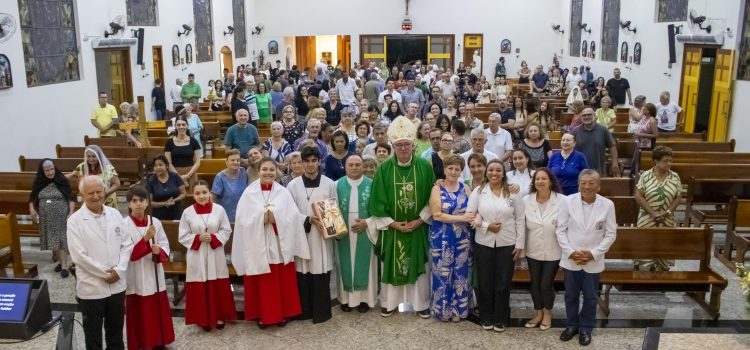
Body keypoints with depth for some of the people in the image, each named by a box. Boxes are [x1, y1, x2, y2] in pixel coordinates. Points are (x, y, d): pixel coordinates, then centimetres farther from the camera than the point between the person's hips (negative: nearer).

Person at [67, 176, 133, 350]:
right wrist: (105, 273, -14)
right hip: (91, 288, -4)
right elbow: (79, 256, -16)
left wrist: (119, 270, -11)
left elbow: (127, 244, 2)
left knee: (116, 331, 19)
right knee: (93, 335, 12)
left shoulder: (115, 214, 2)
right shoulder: (75, 221, -11)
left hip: (117, 285, 4)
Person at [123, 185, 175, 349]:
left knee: (158, 310, 11)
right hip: (136, 276, -3)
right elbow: (128, 253, -14)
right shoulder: (124, 225, -9)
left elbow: (165, 246, 4)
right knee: (139, 314, 5)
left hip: (155, 274, 3)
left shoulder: (155, 222, 0)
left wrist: (159, 251, -18)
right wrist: (145, 239, -26)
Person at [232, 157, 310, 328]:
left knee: (282, 282, 9)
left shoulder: (283, 192, 1)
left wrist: (276, 219, -19)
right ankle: (262, 314, 21)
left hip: (280, 245, 1)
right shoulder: (249, 193, -3)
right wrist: (261, 219, -19)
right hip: (258, 246, -1)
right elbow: (243, 220, -8)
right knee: (262, 283, 7)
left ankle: (282, 313, 24)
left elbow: (293, 218, -6)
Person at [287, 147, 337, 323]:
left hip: (322, 236, 0)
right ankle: (304, 311, 18)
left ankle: (321, 312, 13)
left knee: (321, 275, 2)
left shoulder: (329, 184, 1)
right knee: (303, 275, 4)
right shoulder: (293, 185, -1)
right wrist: (309, 219, -14)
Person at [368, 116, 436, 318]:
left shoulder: (424, 167, -5)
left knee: (419, 265, 8)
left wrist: (419, 220, -9)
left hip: (417, 226, 0)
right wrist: (392, 223, -10)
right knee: (390, 265, 9)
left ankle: (421, 304, 22)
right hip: (391, 226, 0)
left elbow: (431, 198, -1)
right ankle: (388, 303, 23)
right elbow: (378, 201, -4)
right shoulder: (384, 169, -6)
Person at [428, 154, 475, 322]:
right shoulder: (437, 189, -2)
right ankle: (443, 309, 17)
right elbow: (437, 215, -13)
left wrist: (477, 218, -20)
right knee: (443, 274, 4)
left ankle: (458, 309, 21)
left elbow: (475, 210, 4)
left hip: (463, 239, 3)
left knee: (461, 274, 8)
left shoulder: (466, 189, 7)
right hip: (442, 239, -3)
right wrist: (462, 218, -18)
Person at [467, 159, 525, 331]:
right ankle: (486, 318, 23)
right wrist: (487, 226, -15)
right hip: (483, 243, 0)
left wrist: (520, 244, -2)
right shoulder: (478, 191, 0)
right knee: (485, 281, 8)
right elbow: (470, 215, -2)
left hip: (507, 244, 0)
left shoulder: (513, 193, 0)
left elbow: (520, 220, 1)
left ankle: (500, 319, 21)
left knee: (503, 282, 6)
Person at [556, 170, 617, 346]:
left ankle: (585, 328, 30)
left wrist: (593, 254, -12)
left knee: (590, 296, 12)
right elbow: (560, 229, -4)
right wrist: (570, 251, -12)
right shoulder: (569, 201, -8)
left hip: (593, 261, 0)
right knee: (571, 295, 14)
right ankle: (572, 325, 32)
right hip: (571, 259, 1)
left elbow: (610, 234, -4)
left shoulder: (607, 205, -9)